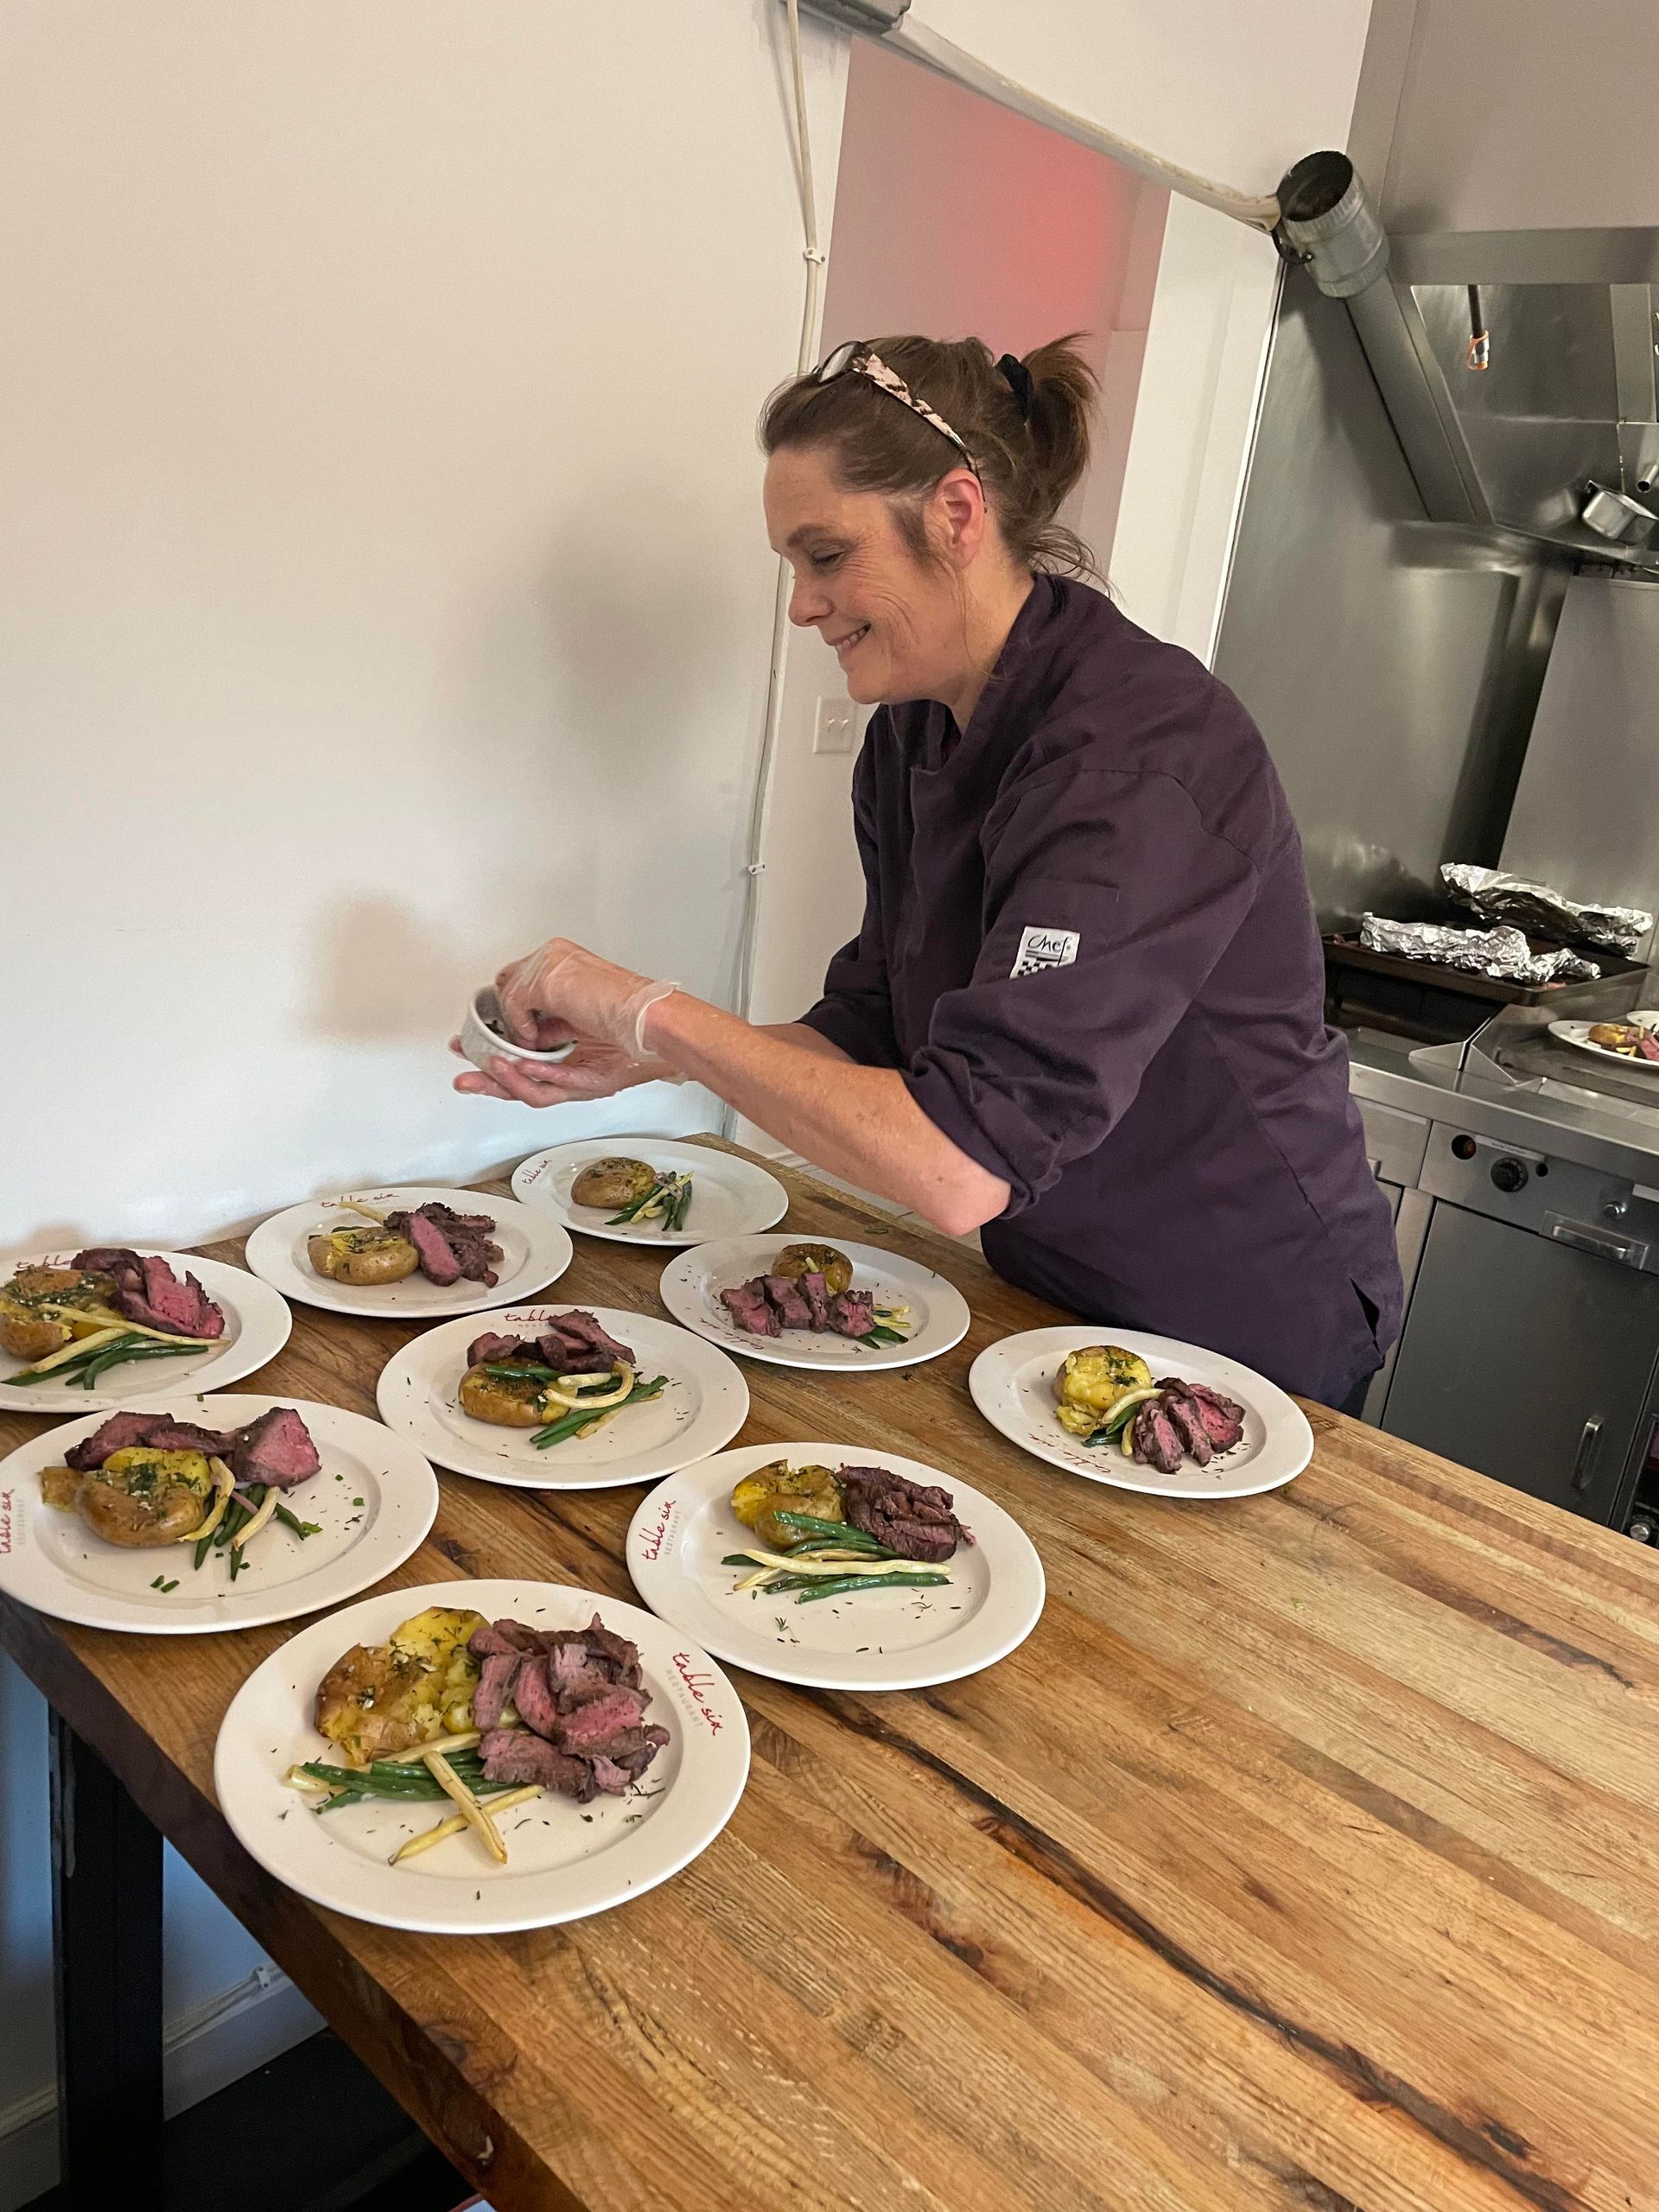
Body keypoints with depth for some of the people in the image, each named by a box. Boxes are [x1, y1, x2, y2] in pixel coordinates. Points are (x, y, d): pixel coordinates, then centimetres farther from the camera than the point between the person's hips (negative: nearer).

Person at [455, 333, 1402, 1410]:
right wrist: (643, 1054, -11)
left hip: (1246, 1327, -7)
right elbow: (876, 1035, 3)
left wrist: (657, 1010, -29)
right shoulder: (913, 737, -3)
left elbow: (962, 1164, -37)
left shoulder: (1140, 754, -30)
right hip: (1055, 1294, 7)